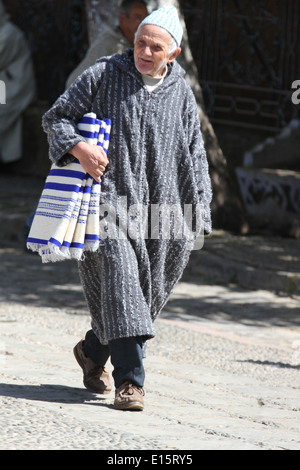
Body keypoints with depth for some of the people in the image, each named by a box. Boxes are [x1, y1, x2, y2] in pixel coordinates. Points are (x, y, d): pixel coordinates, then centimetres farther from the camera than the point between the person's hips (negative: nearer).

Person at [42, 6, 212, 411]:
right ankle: (130, 381, -19)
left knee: (147, 294, 9)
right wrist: (78, 147, -18)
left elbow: (194, 157, 12)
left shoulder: (182, 94, 9)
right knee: (119, 279, -16)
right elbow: (55, 118, 2)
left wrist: (198, 214, 5)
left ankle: (93, 351, 34)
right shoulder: (102, 77, -1)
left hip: (157, 208, 4)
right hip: (108, 199, -4)